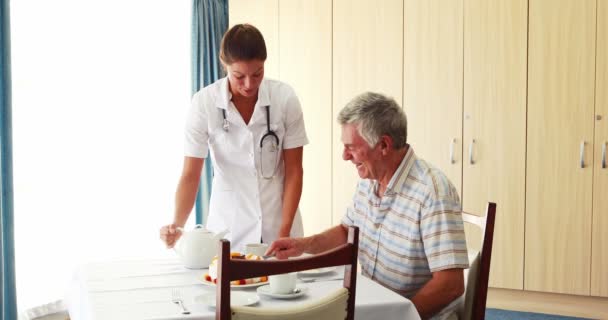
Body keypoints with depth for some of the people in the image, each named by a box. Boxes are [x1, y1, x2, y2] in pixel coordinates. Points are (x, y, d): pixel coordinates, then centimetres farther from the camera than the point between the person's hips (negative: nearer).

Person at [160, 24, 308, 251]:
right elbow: (190, 175, -11)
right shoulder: (204, 103, -14)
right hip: (228, 226, -1)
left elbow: (294, 171, -6)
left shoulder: (285, 98, -12)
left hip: (280, 224, 1)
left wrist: (284, 232, -12)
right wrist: (177, 224, -26)